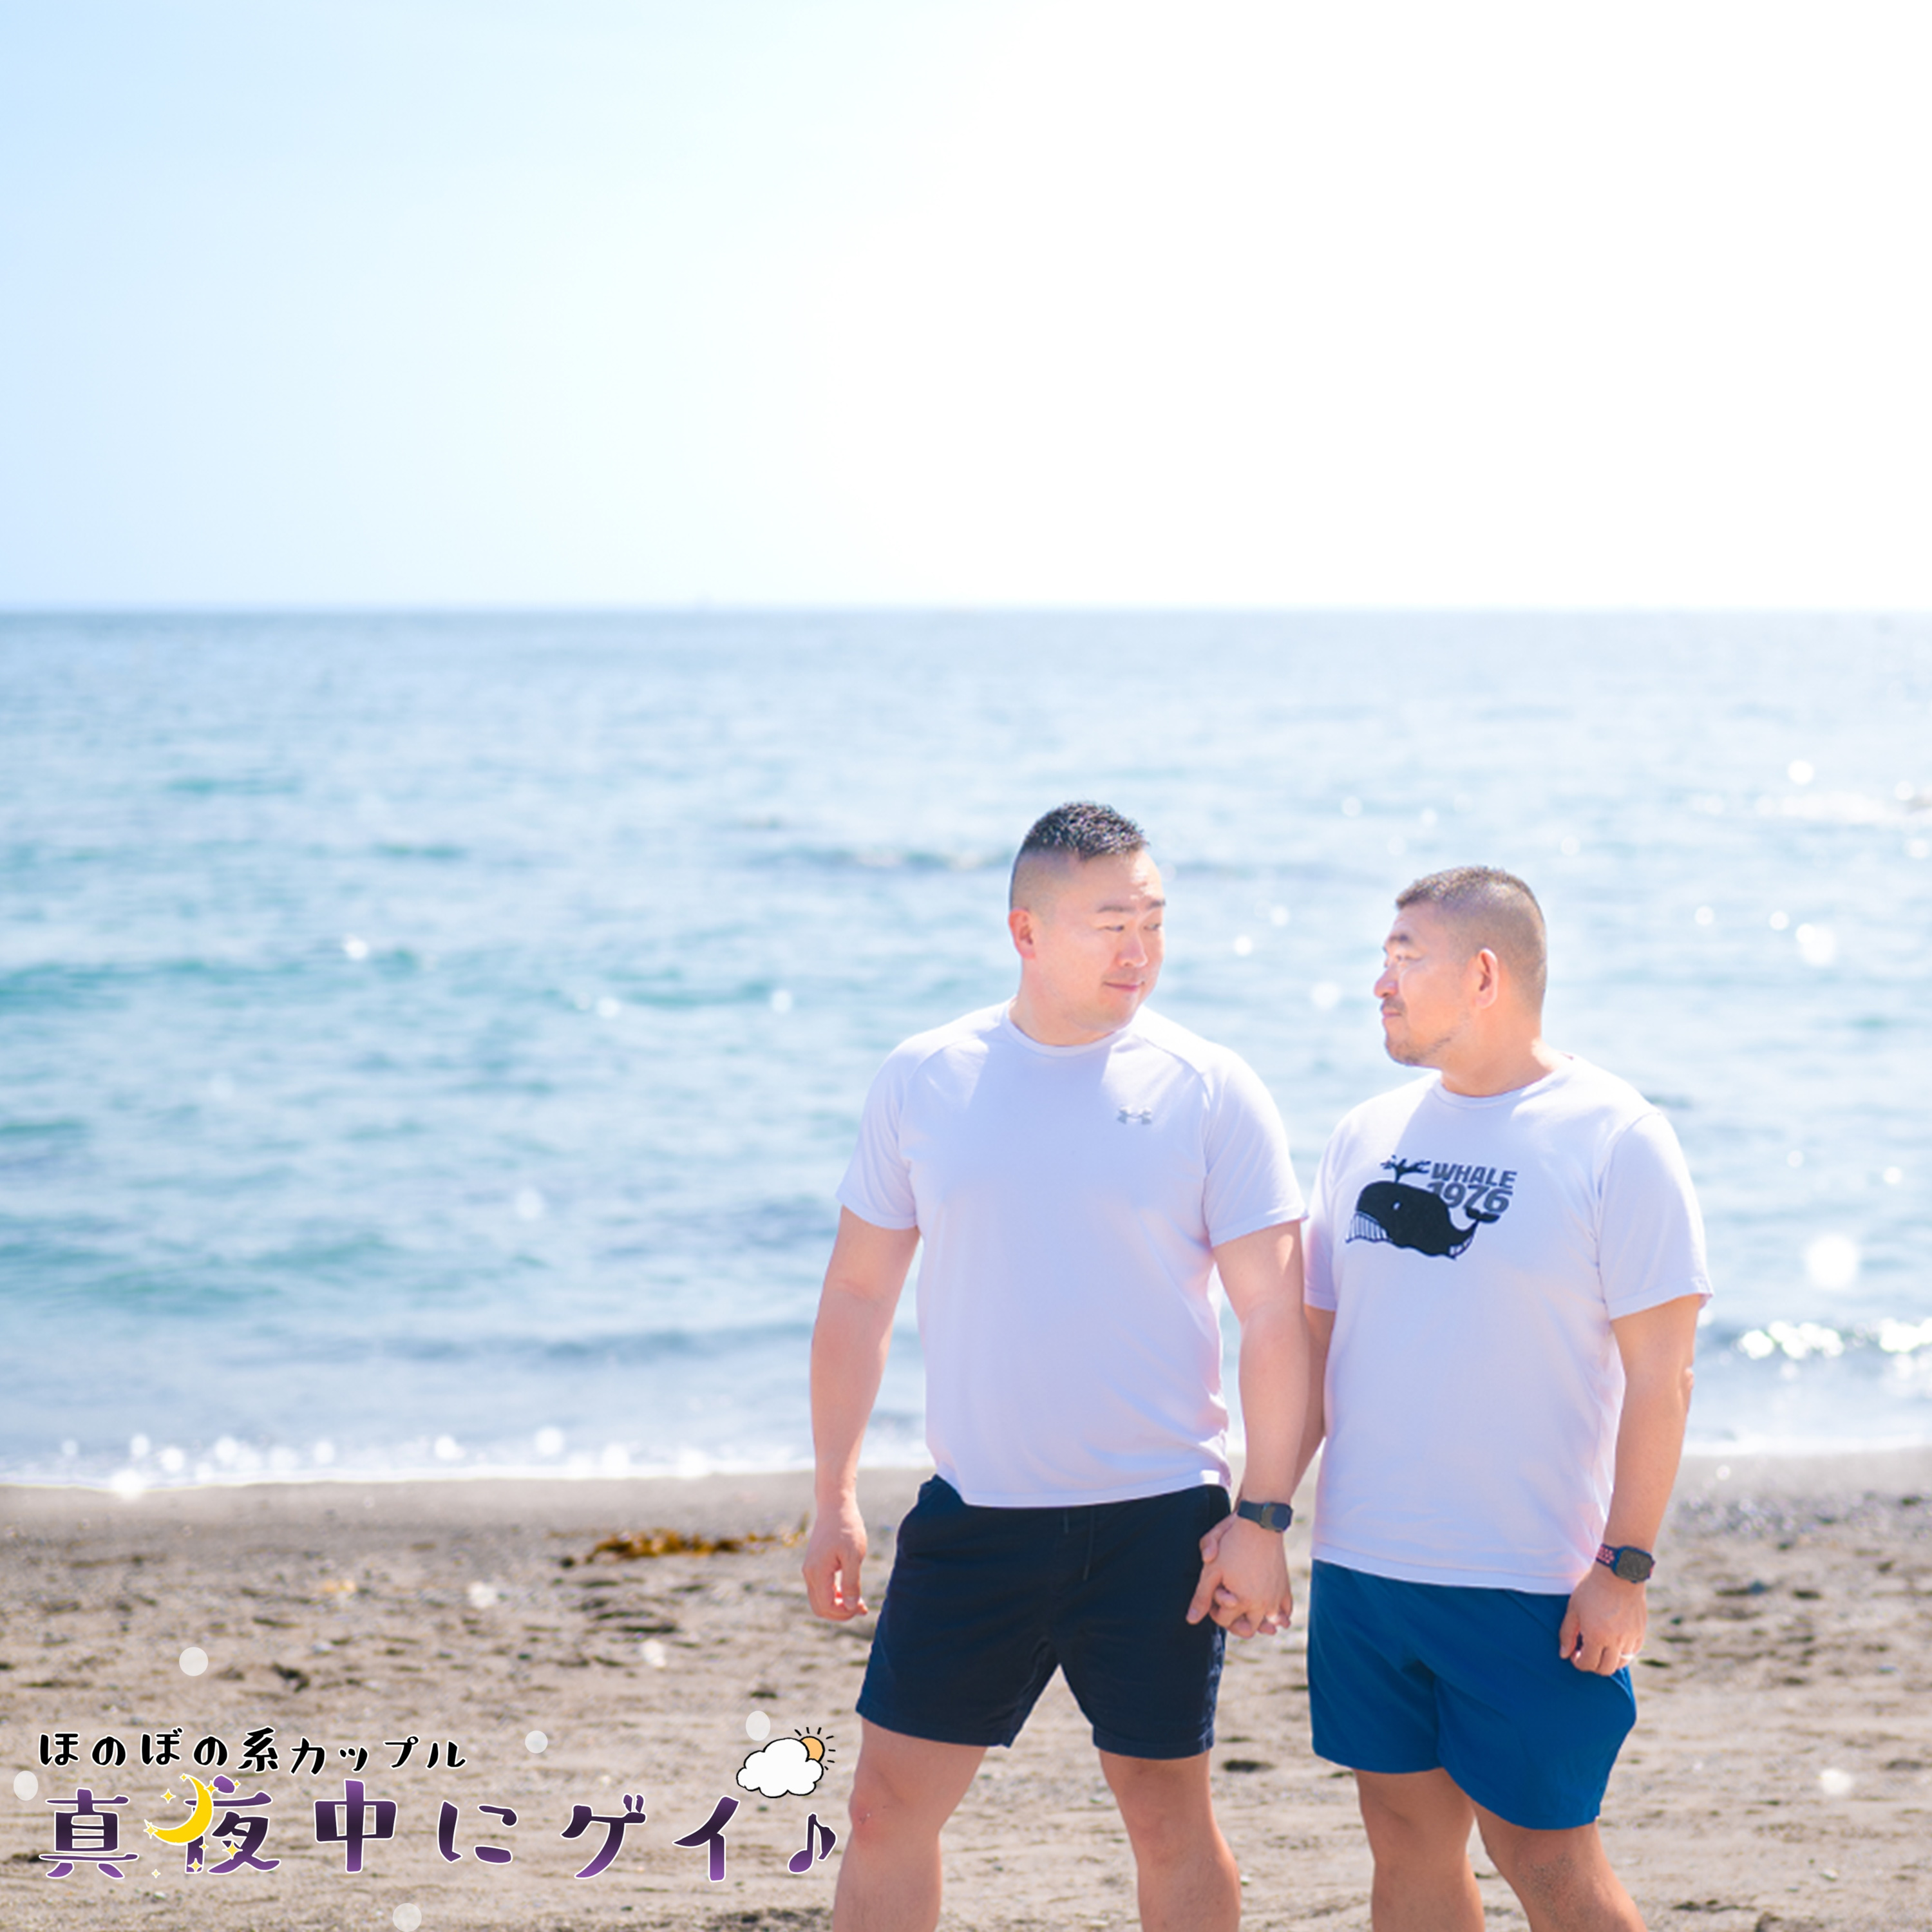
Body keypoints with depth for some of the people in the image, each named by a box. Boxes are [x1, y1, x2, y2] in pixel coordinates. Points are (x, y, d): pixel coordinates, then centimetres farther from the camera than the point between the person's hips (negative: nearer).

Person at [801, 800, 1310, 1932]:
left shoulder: (1209, 1092, -4)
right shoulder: (924, 1080, 3)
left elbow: (1275, 1315, -4)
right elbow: (859, 1294, 10)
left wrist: (1263, 1518, -9)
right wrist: (836, 1499, 8)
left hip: (1155, 1525, -2)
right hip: (973, 1514, 2)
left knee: (1169, 1818, 7)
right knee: (890, 1807, 4)